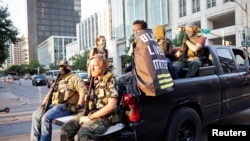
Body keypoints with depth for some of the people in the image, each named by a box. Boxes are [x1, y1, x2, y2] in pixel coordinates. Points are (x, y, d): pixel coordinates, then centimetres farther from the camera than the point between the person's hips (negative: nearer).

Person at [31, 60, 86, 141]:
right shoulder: (58, 80, 25)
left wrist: (78, 106, -20)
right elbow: (50, 93, 27)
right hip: (54, 105, 9)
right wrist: (44, 102, 9)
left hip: (67, 106, -8)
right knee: (36, 115, -1)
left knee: (46, 117, -26)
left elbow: (83, 91, -14)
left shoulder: (73, 78, -1)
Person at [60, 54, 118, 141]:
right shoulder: (93, 81, 15)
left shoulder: (110, 81, -8)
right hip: (89, 114, 7)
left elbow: (112, 105, -17)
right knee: (65, 129, -10)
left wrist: (91, 117, -15)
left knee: (83, 133, -32)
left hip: (104, 117, -7)